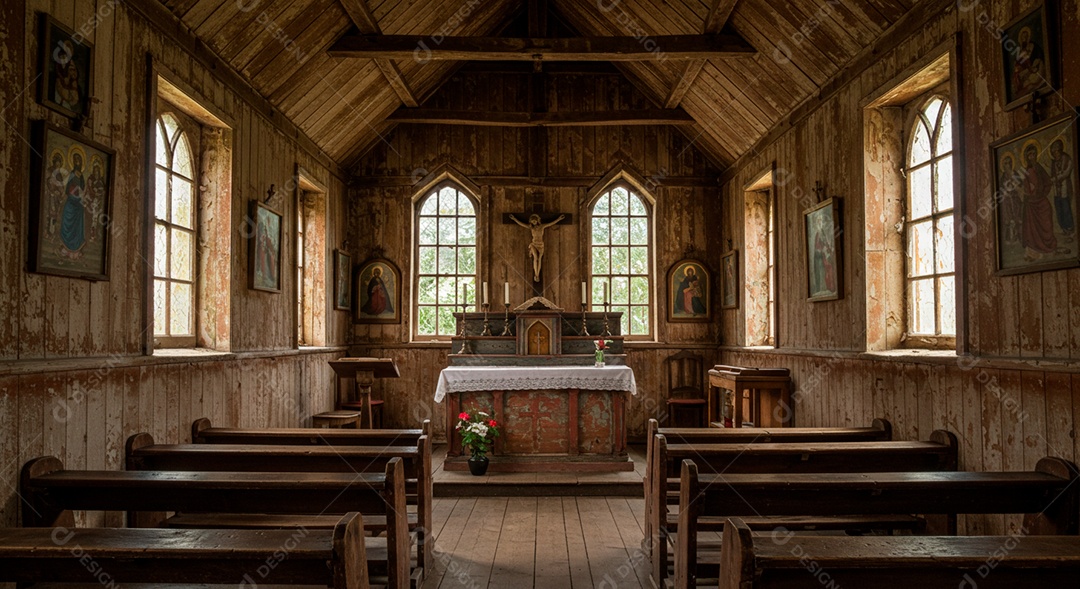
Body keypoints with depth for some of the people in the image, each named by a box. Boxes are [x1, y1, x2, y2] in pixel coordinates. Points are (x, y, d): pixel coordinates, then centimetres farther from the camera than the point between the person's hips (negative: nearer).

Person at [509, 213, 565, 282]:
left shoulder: (542, 226, 4)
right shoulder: (531, 227, 3)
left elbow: (552, 223, 6)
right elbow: (521, 223, 3)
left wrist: (559, 219, 3)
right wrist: (514, 219, 1)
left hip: (541, 245, 1)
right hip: (534, 244, -1)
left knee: (539, 259, -5)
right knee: (536, 258, -22)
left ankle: (537, 275, -1)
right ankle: (536, 275, -20)